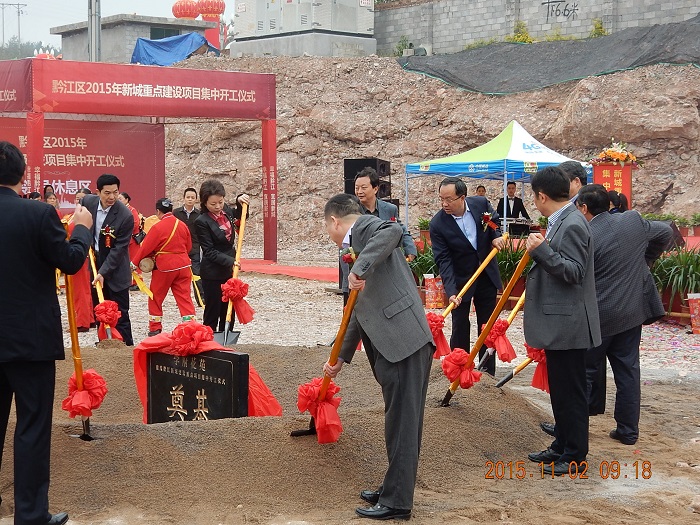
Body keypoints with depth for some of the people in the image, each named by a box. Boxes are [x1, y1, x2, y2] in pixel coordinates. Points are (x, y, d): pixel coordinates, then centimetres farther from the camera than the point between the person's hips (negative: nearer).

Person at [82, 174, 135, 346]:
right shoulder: (88, 202, -7)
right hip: (95, 262, 5)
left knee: (120, 313, -3)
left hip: (115, 269, -5)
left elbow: (119, 249, -19)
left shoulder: (125, 216, -21)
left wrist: (103, 272, -24)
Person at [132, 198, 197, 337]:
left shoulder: (158, 227, -14)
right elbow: (188, 246, 12)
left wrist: (134, 263, -3)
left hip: (165, 267, -5)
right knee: (184, 297, 5)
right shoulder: (182, 225, 3)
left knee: (156, 298, 11)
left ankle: (155, 329, 15)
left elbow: (145, 247, -12)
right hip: (183, 265, 5)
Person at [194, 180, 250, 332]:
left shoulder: (226, 210, 1)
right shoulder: (202, 221, -17)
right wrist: (230, 261, -30)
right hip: (212, 274, -7)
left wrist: (240, 201, 6)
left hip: (229, 270, 7)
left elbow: (238, 216, 25)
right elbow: (209, 252, -19)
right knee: (212, 313, 0)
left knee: (228, 312, 12)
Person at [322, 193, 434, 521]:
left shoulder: (365, 226, -2)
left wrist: (361, 267, -31)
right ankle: (394, 488, 28)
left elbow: (394, 230, -28)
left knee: (402, 422, -3)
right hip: (392, 346, 10)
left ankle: (397, 502, 2)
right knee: (398, 421, 18)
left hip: (405, 343, -10)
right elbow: (360, 312, 31)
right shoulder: (358, 245, 25)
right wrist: (341, 357, 34)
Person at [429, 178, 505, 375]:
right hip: (460, 280, -3)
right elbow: (443, 259, -22)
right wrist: (451, 290, -31)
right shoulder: (437, 224, -20)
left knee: (487, 326, 10)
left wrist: (496, 236, -11)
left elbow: (494, 220, 11)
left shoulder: (481, 203, -12)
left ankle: (488, 373, 20)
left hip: (487, 275, 3)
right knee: (460, 327, -1)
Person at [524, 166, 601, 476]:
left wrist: (541, 250, -29)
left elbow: (573, 271, -25)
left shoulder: (572, 225, -18)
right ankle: (562, 446, 27)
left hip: (567, 325, -10)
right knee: (560, 389, 17)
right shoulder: (561, 222, 12)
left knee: (571, 391, -1)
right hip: (558, 324, 10)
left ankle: (575, 455, 7)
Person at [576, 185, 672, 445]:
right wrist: (644, 262, 25)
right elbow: (665, 232, 16)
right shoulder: (634, 221, -2)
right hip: (633, 312, 5)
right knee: (628, 371, 12)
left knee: (587, 371, 7)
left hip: (598, 316, -5)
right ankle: (628, 430, 17)